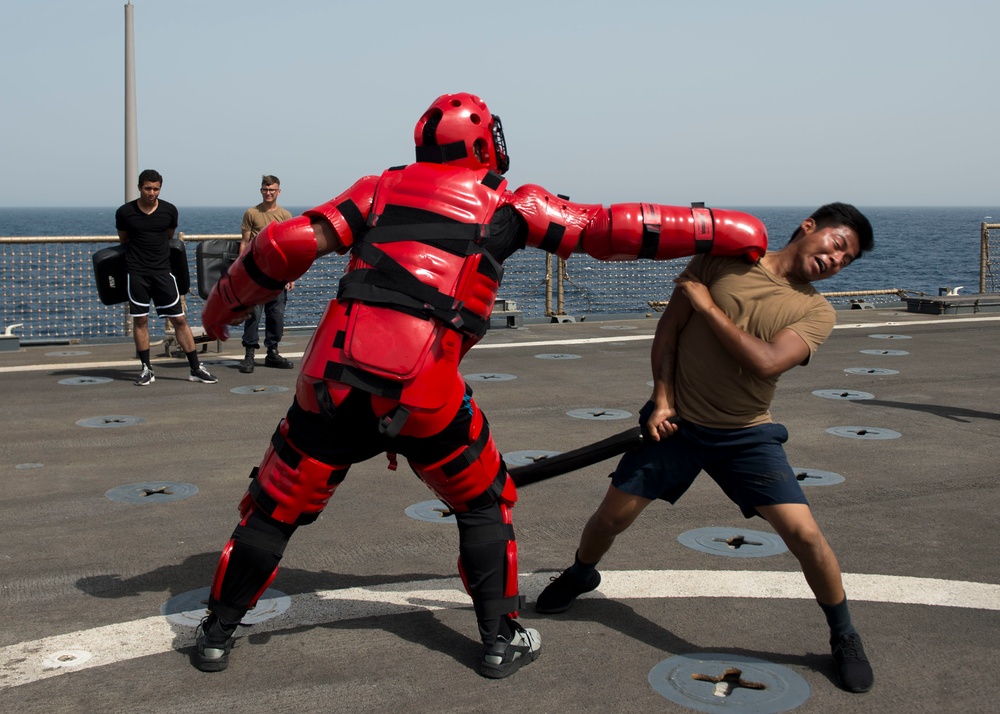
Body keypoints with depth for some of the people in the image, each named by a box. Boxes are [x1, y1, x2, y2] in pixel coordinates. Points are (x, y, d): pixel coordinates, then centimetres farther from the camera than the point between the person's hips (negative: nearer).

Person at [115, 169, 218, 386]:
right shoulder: (125, 212, -2)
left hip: (162, 271, 1)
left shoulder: (169, 211, 1)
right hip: (136, 272, -1)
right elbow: (123, 240, 14)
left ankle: (196, 368, 3)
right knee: (140, 320, 2)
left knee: (179, 319, -1)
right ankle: (146, 370, 12)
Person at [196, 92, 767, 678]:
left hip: (333, 380, 3)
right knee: (485, 504, 20)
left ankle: (217, 634, 27)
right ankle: (502, 640, 24)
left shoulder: (383, 187, 17)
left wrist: (226, 302, 20)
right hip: (423, 392, -3)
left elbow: (291, 243, 7)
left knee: (278, 505, 18)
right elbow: (610, 229, 7)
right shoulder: (505, 204, 10)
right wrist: (725, 229, 12)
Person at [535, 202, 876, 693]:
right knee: (612, 516, 4)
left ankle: (845, 638, 12)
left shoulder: (817, 312, -6)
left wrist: (706, 304, -18)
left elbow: (766, 362, -23)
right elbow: (668, 327, -2)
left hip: (746, 435, 0)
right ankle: (580, 575, 39)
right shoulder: (724, 257, -5)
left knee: (804, 533, -12)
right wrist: (662, 401, -7)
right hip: (676, 422, 1)